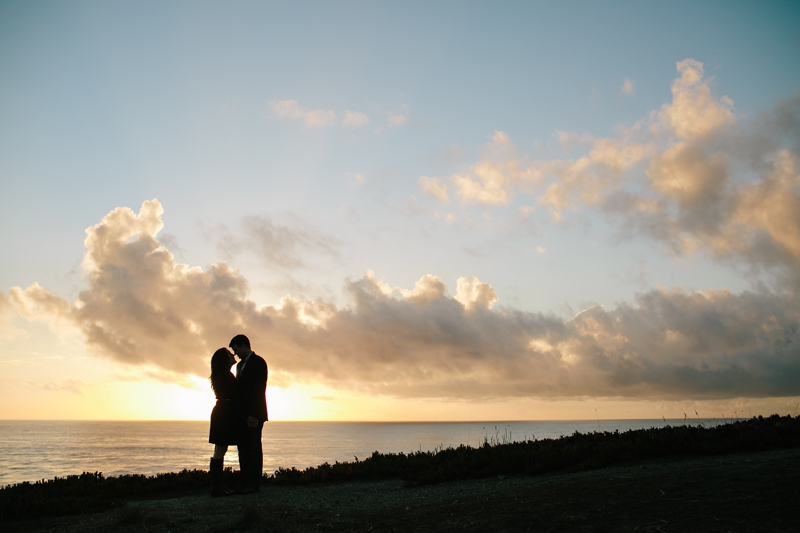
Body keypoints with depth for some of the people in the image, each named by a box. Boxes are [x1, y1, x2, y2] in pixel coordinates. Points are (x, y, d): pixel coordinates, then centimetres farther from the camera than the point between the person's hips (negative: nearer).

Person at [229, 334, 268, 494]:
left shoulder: (258, 362, -7)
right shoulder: (240, 365, 20)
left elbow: (259, 390, -15)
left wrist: (254, 414, -20)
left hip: (254, 414, -8)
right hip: (242, 414, 8)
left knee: (254, 449, -5)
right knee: (243, 449, 6)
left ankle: (254, 484, -2)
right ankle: (245, 483, 8)